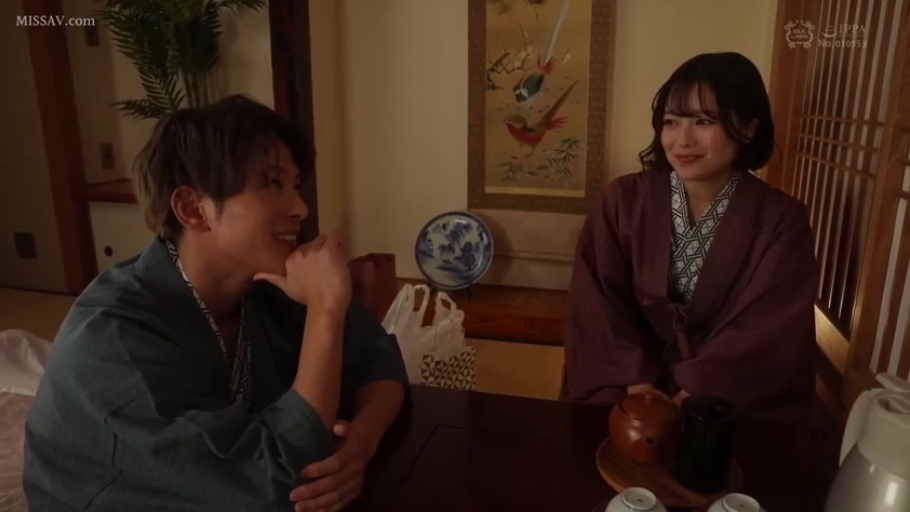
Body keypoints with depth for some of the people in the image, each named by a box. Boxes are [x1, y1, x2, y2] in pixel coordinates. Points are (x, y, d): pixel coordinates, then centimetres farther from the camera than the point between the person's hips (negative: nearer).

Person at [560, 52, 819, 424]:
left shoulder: (782, 222, -4)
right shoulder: (623, 201, -3)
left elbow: (768, 339, -10)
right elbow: (596, 305, -7)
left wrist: (692, 398, -20)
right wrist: (635, 381, -19)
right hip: (632, 390, 1)